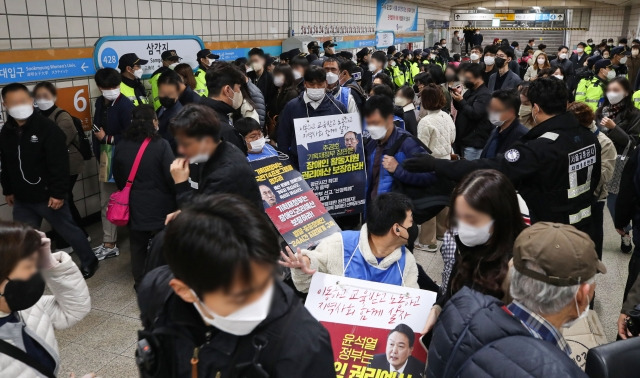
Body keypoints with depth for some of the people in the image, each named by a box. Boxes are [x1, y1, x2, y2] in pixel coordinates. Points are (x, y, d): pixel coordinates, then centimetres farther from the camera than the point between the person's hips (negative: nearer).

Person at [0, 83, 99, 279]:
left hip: (48, 196, -6)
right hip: (22, 199, 6)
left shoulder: (47, 128, -17)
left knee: (68, 230, 9)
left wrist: (58, 193, -20)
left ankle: (89, 261, 29)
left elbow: (59, 164, -19)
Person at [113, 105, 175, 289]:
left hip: (134, 205, 4)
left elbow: (117, 176, 11)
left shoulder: (122, 145, 0)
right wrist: (178, 197, 0)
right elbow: (171, 176, -16)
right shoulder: (161, 145, -16)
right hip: (160, 205, -4)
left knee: (138, 244, 16)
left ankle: (139, 281, 28)